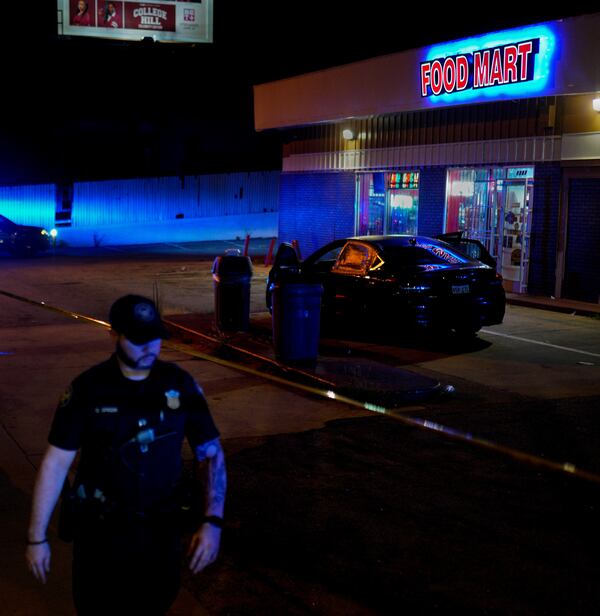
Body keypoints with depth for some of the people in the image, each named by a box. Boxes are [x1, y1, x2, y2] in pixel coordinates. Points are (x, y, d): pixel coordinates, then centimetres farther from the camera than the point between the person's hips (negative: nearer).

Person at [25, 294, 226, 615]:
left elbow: (212, 453, -4)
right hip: (101, 528, -2)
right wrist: (37, 537, -10)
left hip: (161, 526, 2)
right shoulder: (88, 388, -13)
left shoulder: (180, 384, -8)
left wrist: (213, 522, -14)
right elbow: (55, 462, -10)